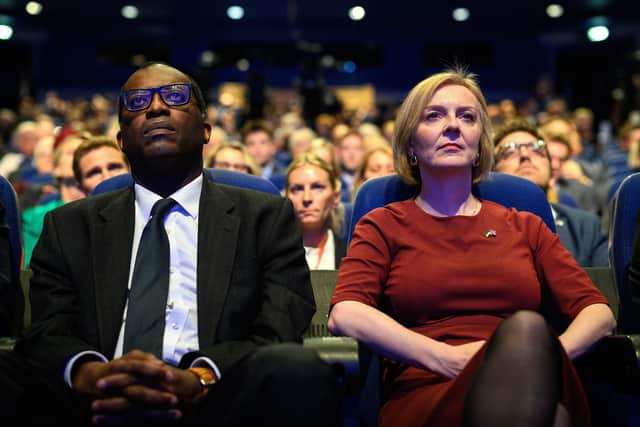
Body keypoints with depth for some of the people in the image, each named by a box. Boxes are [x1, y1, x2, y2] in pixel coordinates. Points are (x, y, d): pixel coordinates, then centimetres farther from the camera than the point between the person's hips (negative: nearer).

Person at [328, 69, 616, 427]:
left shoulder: (526, 227, 25)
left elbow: (598, 311, 14)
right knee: (524, 329, -35)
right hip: (426, 395, -2)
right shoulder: (383, 225, 18)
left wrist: (545, 358, -9)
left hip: (531, 390, 2)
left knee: (528, 330, -35)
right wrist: (446, 359, -14)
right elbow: (345, 315, -1)